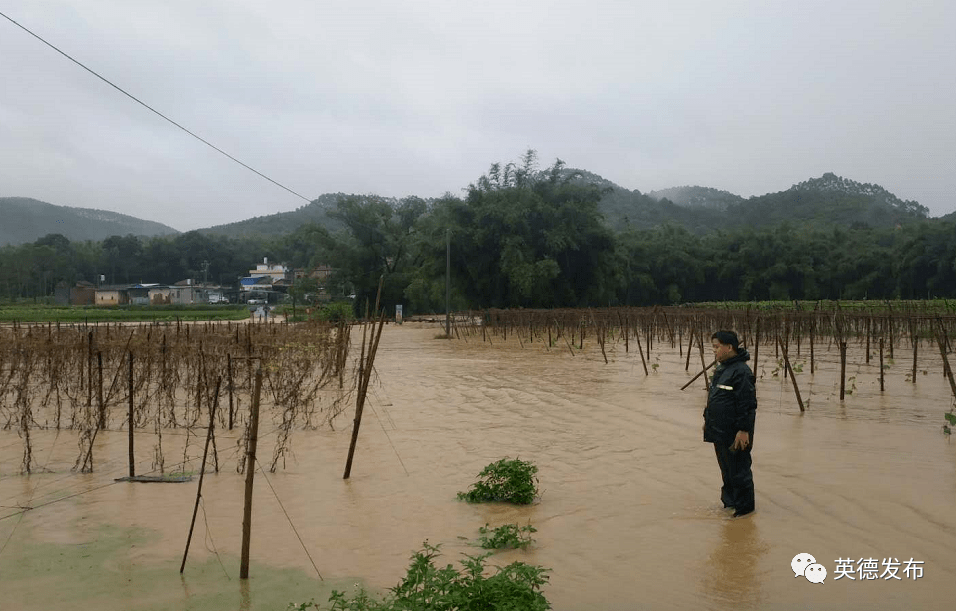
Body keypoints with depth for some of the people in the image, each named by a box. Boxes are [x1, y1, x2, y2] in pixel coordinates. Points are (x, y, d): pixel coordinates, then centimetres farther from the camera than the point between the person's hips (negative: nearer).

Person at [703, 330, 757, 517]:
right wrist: (708, 420, 23)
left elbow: (747, 404, -22)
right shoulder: (720, 369, 12)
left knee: (738, 470, 1)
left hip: (735, 435, -10)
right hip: (719, 432, 10)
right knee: (726, 470, 19)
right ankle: (729, 501, 32)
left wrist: (743, 430, -23)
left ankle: (743, 507, 13)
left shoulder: (741, 372, -19)